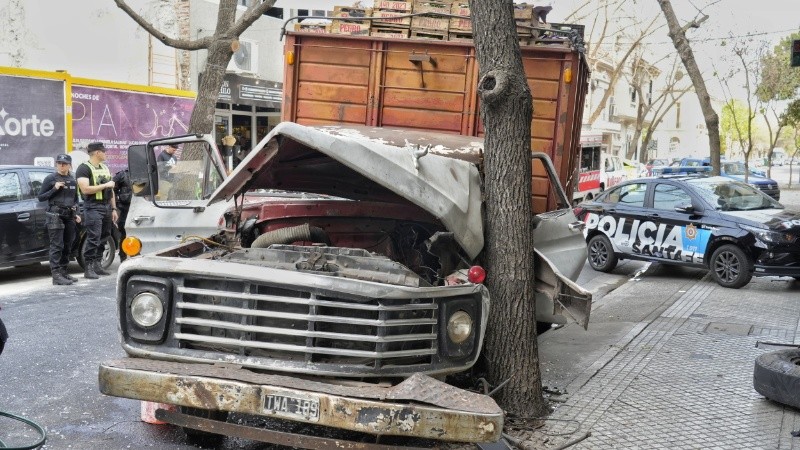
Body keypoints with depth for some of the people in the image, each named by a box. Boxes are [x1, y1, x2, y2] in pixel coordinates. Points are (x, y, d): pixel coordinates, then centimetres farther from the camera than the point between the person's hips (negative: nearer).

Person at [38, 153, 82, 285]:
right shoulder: (50, 179, -1)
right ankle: (56, 275, -12)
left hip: (69, 216, 6)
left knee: (67, 246, 8)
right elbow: (40, 197, -2)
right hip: (55, 216, -6)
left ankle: (63, 272, 17)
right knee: (57, 246, -10)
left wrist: (76, 214, 13)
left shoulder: (73, 181, 14)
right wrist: (55, 188, -14)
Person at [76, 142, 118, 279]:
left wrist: (114, 209, 17)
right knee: (93, 239, -12)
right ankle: (88, 268, -10)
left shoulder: (105, 168, 20)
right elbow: (85, 189, -18)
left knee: (103, 238, 9)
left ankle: (97, 264, 17)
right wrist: (105, 185, -13)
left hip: (107, 207, 8)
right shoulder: (84, 168, -5)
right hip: (93, 208, -8)